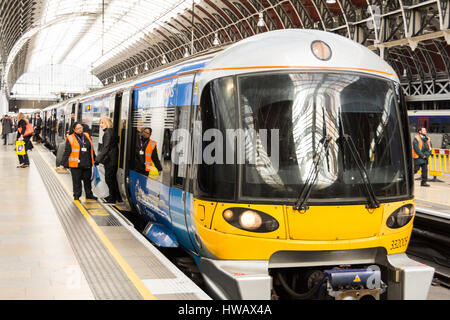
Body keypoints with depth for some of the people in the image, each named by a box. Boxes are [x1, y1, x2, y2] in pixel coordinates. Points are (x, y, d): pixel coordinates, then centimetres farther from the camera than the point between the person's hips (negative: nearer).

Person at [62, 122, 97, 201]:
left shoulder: (87, 136, 11)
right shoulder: (70, 138, -4)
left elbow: (91, 148, 19)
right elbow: (67, 151, -4)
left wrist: (94, 159, 21)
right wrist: (65, 162, -9)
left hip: (87, 164, 5)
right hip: (76, 164, -4)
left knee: (87, 179, 14)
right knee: (76, 180, 2)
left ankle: (89, 194, 27)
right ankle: (76, 195, 14)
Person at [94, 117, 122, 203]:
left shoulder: (107, 133, -16)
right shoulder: (111, 132, 14)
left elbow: (106, 148, -23)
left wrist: (98, 159, -23)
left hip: (110, 160, -10)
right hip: (113, 160, 10)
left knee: (109, 178, -3)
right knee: (112, 178, 17)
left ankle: (113, 198, 3)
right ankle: (116, 197, 26)